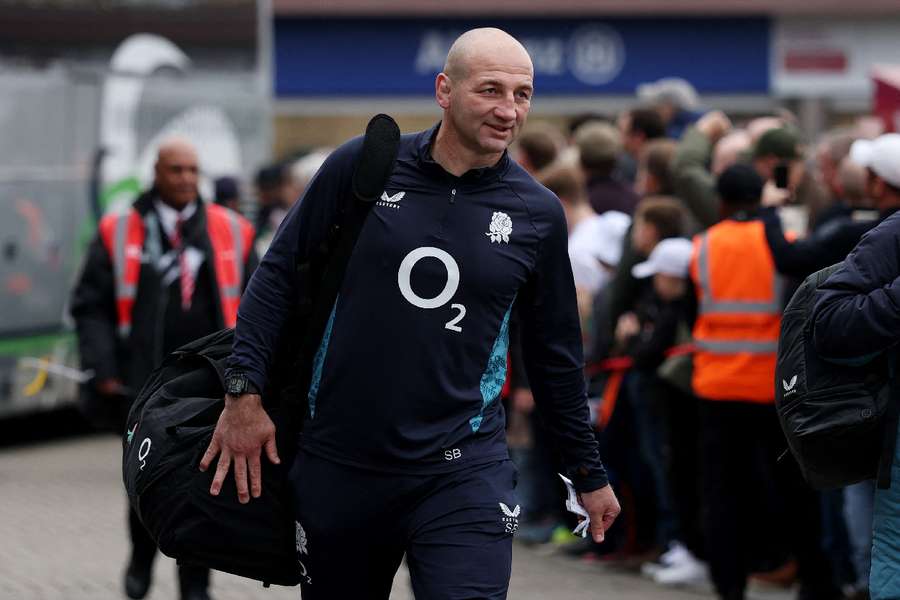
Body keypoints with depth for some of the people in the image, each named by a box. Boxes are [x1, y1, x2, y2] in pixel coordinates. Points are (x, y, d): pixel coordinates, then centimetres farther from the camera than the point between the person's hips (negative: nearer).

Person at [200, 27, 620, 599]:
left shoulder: (538, 214, 1)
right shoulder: (362, 165, -2)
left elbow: (555, 354, 12)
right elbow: (279, 276, 4)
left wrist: (589, 473, 17)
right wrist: (244, 394, -5)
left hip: (464, 471, 0)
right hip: (336, 464, 1)